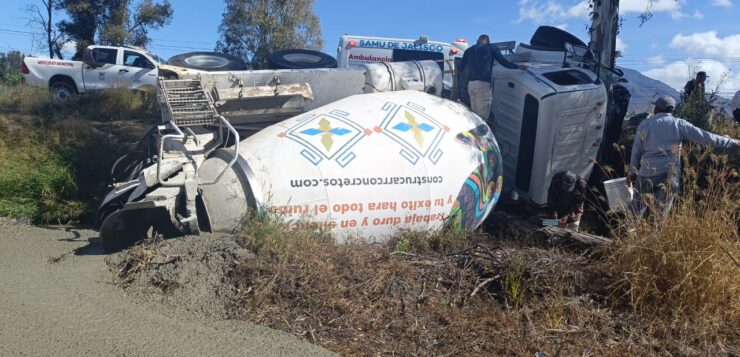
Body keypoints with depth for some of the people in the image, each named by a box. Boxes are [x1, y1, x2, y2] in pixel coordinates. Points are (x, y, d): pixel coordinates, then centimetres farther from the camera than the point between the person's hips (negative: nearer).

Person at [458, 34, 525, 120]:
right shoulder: (491, 48, 9)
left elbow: (461, 67, 21)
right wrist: (517, 67, 18)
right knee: (483, 114, -9)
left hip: (470, 84, 6)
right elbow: (502, 61, 9)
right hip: (483, 84, -5)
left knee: (474, 114, 11)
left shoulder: (468, 50, 22)